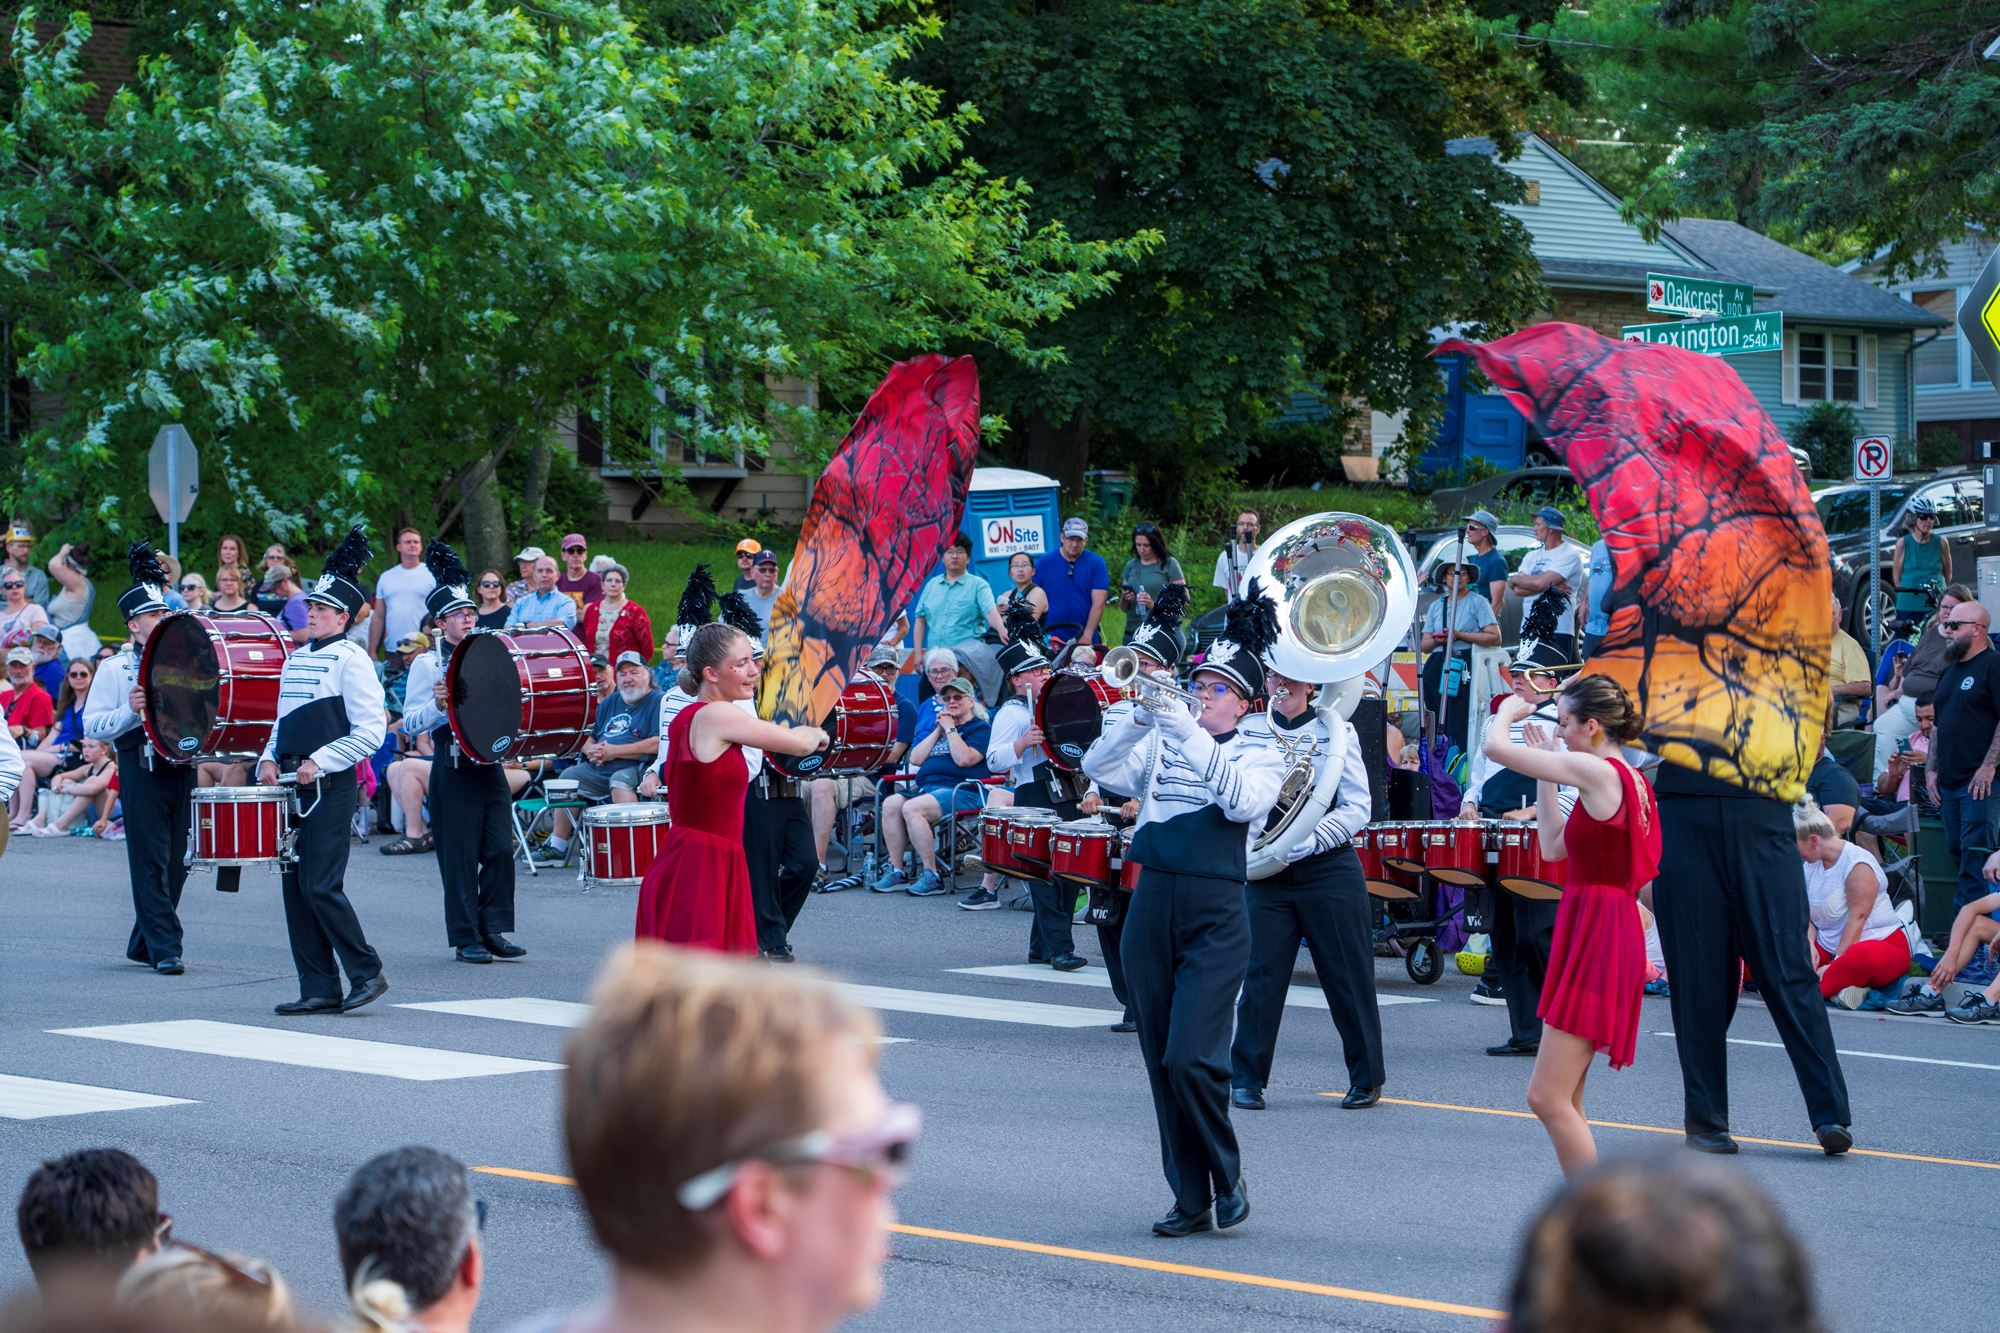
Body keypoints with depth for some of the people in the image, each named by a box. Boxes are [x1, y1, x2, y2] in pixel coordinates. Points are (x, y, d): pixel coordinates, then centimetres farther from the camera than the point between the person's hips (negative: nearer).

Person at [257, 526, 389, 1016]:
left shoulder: (351, 660, -7)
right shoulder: (296, 659, 16)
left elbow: (371, 731, -13)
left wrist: (320, 762, -18)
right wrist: (270, 758, 7)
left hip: (330, 788, -8)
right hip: (293, 787, 8)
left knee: (321, 887, -11)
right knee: (295, 887, 5)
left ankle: (367, 973, 0)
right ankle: (319, 989, 9)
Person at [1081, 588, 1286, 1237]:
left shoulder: (1259, 758, 5)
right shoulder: (1159, 745, 13)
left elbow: (1244, 801, -17)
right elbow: (1100, 768, -2)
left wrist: (1190, 734, -22)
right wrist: (1142, 715, -16)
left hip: (1215, 917, -4)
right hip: (1151, 908, 4)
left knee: (1190, 1058, -16)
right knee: (1162, 1066, 5)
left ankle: (1227, 1175, 5)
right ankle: (1191, 1200, 13)